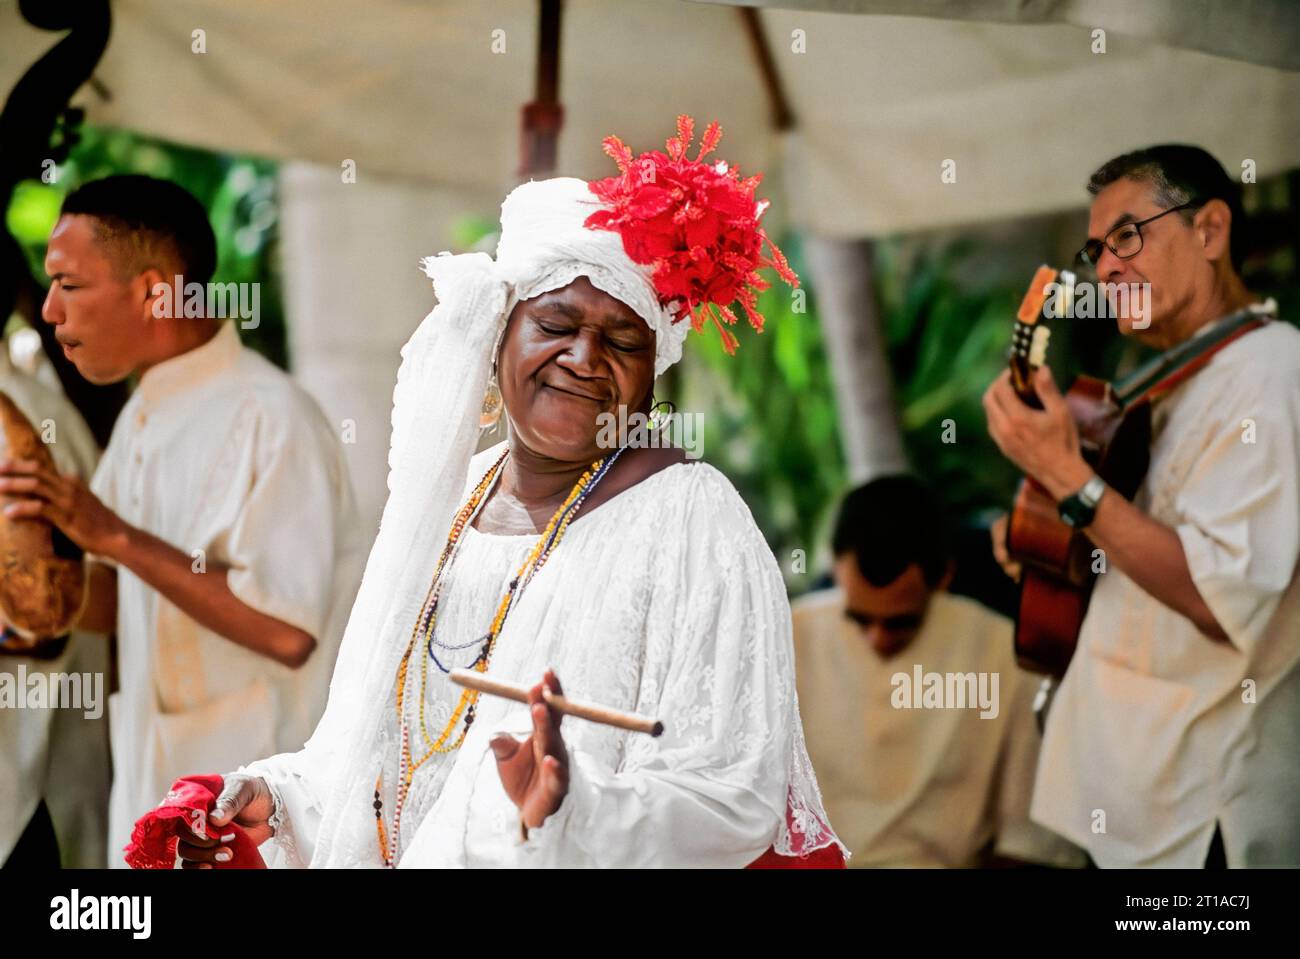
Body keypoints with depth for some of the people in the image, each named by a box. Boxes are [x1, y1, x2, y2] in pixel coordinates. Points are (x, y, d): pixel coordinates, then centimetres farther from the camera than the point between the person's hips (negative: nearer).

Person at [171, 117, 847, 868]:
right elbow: (376, 748, 11)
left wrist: (571, 809, -34)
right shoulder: (439, 499, 2)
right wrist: (274, 801, -3)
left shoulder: (690, 519, -15)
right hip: (404, 855, 5)